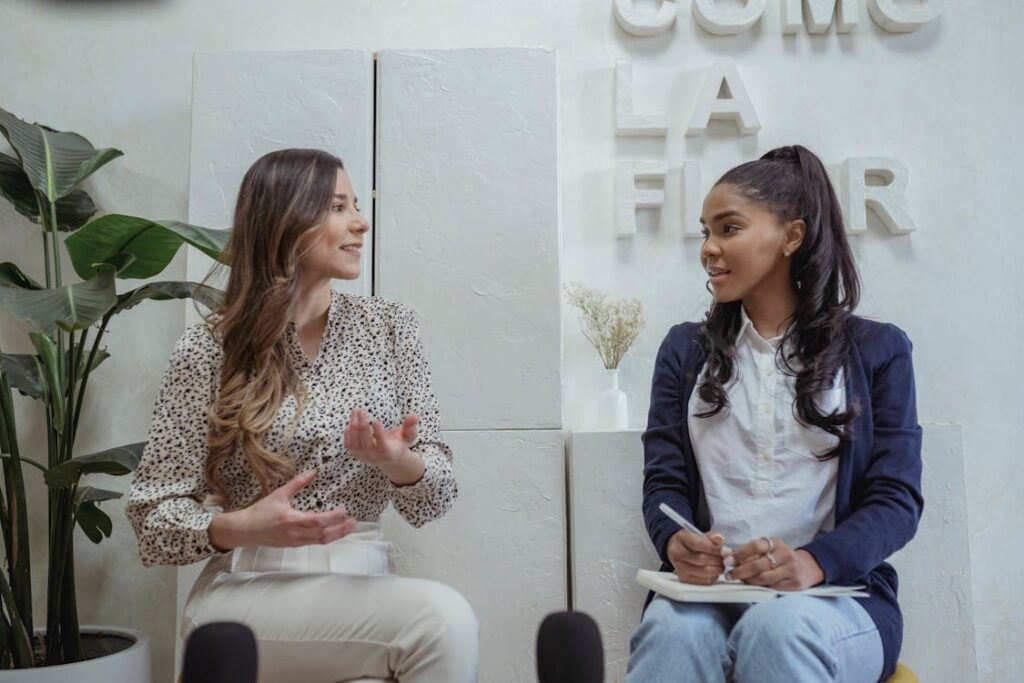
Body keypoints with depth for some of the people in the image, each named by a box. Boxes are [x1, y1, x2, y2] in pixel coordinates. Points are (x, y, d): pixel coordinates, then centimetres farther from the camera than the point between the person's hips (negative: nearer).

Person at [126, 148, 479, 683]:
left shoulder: (388, 327, 6)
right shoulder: (209, 349, -3)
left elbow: (432, 501, 4)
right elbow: (152, 518, -2)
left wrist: (398, 463, -20)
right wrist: (242, 528, -23)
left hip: (363, 583, 4)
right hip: (247, 592, -3)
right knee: (441, 616, -28)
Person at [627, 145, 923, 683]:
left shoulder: (877, 351, 11)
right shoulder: (685, 350, 17)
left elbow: (897, 497, 1)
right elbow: (663, 481, 9)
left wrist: (813, 562, -20)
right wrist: (675, 543, -17)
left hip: (833, 593, -1)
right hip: (706, 589, 2)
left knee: (778, 629, -37)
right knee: (675, 631, -35)